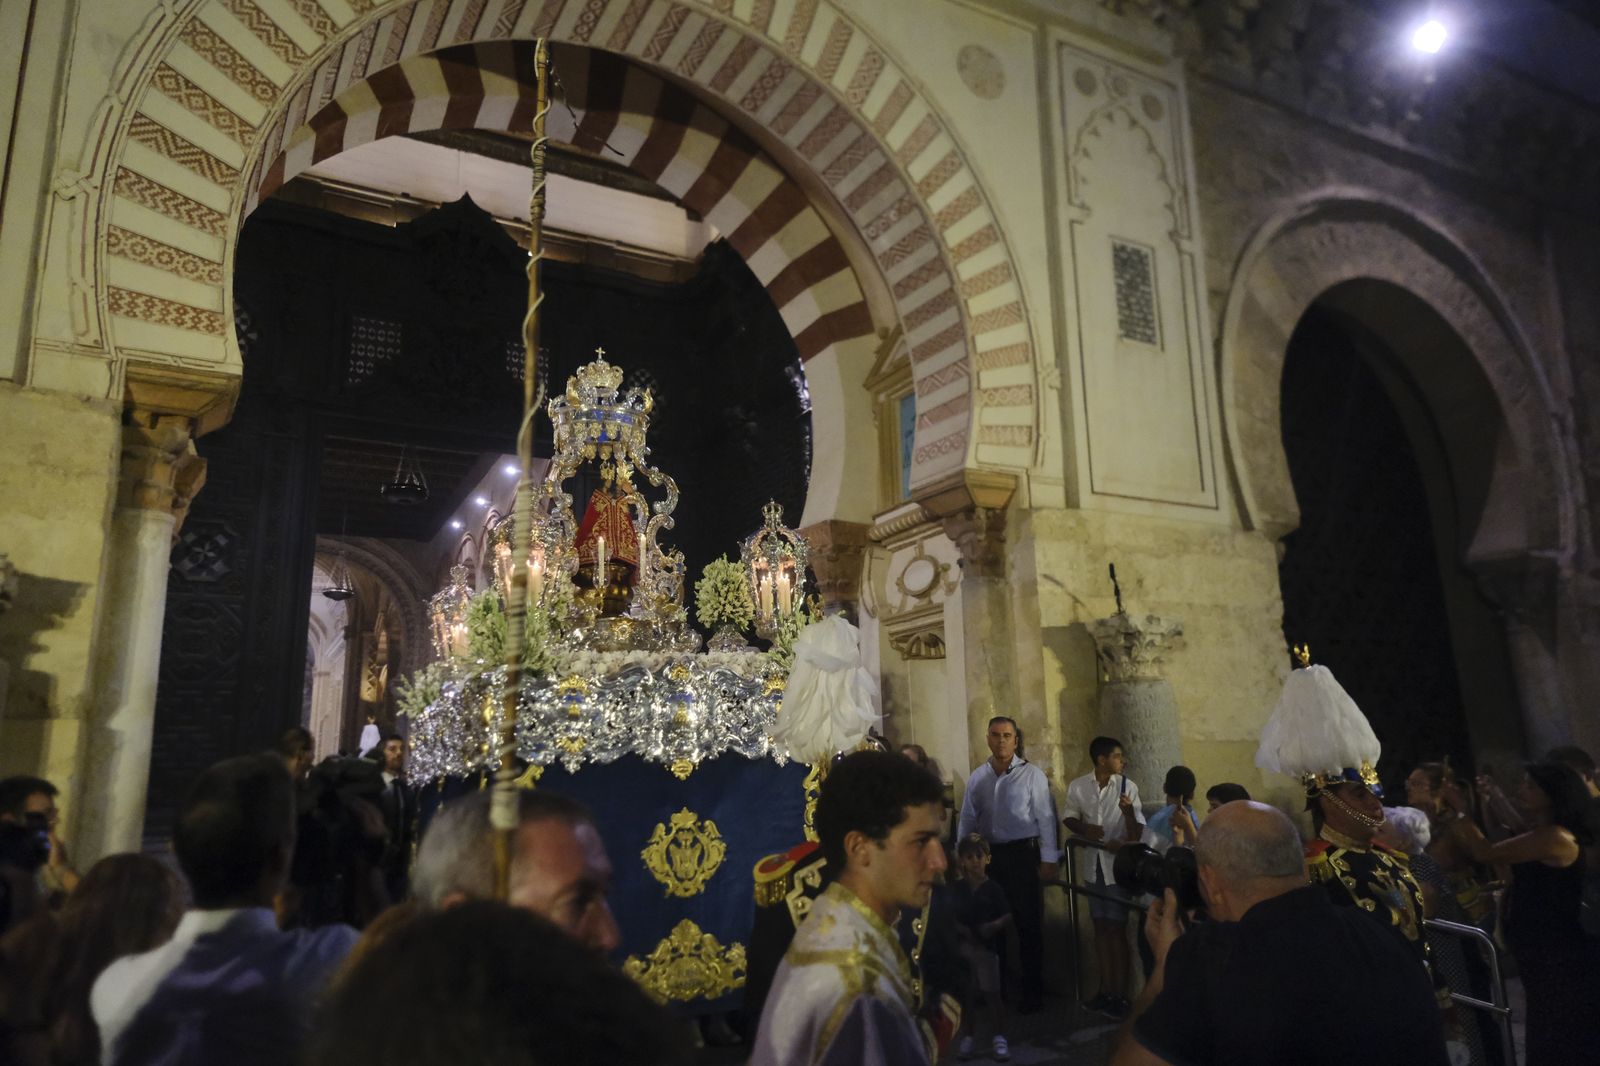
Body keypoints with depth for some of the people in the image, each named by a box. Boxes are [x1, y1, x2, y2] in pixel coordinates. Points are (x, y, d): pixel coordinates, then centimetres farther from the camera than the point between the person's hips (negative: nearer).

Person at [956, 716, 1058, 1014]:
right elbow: (967, 820, 10)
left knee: (1029, 922, 3)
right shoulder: (977, 777, 6)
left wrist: (1048, 860, -8)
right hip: (988, 855, 4)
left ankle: (1032, 991, 17)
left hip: (1023, 854, -4)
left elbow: (1045, 819, -5)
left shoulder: (1032, 775, -5)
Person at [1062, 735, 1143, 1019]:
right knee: (1100, 927, 13)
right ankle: (1106, 990, 24)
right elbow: (1070, 818, 9)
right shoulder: (1077, 787, -4)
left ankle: (1121, 995, 10)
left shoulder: (1128, 787, -11)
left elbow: (1136, 834, -11)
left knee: (1116, 929, 1)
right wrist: (1084, 829, -11)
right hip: (1093, 864, 3)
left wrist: (1128, 810, -29)